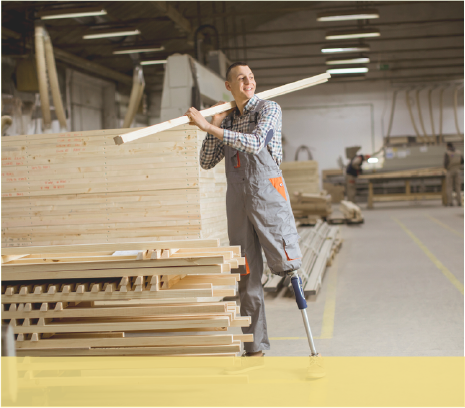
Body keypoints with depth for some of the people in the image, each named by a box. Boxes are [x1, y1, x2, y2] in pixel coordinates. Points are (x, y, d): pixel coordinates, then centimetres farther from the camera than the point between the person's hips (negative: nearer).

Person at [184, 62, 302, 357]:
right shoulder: (227, 120, 16)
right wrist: (214, 125, 3)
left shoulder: (269, 109, 1)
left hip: (267, 192, -4)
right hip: (237, 199, 4)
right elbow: (207, 162, 14)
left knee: (286, 264, -10)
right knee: (248, 276, 5)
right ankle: (255, 347, 11)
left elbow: (254, 143, -17)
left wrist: (209, 126, -19)